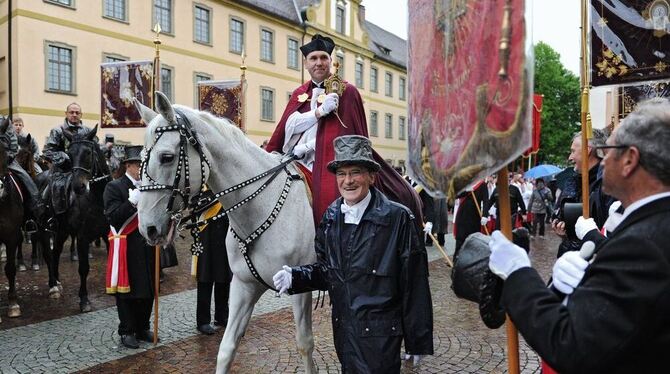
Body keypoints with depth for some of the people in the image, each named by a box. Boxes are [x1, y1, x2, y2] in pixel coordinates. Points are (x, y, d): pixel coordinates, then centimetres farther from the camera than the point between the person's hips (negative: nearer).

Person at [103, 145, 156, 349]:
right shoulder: (114, 187, -6)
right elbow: (113, 217, -17)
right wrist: (133, 201, -27)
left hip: (148, 246, 6)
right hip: (126, 248, -6)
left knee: (148, 290, 12)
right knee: (126, 290, 5)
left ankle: (143, 328, 28)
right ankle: (127, 331, 19)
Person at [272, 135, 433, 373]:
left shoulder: (398, 218, -15)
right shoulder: (331, 217, 2)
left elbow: (415, 286, -12)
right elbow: (325, 269, 10)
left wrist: (418, 341, -9)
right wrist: (295, 277, -10)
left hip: (380, 335, -5)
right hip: (343, 330, 6)